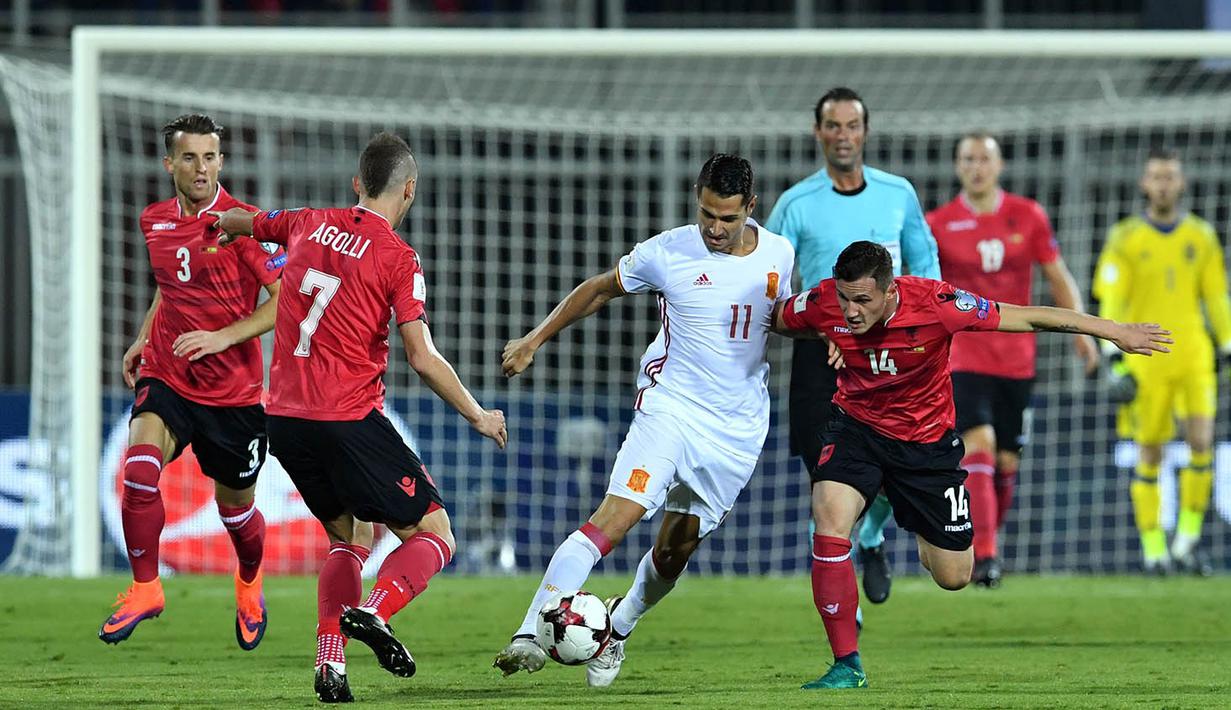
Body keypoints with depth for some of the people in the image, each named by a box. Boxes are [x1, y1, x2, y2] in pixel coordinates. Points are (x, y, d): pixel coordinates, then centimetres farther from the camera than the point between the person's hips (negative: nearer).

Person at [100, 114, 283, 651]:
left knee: (235, 508, 12)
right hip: (166, 379, 3)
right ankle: (144, 590, -9)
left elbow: (285, 298, -14)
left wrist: (224, 336, -24)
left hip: (234, 393, -3)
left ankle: (249, 584, 45)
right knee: (139, 471, -24)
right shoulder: (154, 222, 6)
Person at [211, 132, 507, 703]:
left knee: (351, 536, 23)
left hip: (284, 418, 6)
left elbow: (241, 221, 29)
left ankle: (330, 662, 5)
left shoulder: (308, 225, 9)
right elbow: (423, 358, -13)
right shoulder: (398, 258, -8)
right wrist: (478, 417, 0)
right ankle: (373, 612, -23)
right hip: (350, 420, -6)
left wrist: (219, 224, 53)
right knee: (434, 533, 4)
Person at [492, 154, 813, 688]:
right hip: (670, 404, -3)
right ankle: (530, 636, -27)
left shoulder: (778, 255, -1)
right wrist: (535, 340, 9)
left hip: (737, 431, 3)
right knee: (614, 517, -21)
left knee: (675, 551, 7)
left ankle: (619, 625, 36)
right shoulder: (667, 253, -8)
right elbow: (601, 289, 9)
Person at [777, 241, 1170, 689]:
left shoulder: (934, 304, -29)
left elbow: (1027, 318, -20)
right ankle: (847, 665, -18)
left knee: (953, 577, 6)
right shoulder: (822, 304, -22)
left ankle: (923, 533, 46)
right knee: (830, 518, -27)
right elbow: (772, 321, 3)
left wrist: (1114, 332, -15)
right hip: (857, 428, 1)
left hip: (926, 440, 0)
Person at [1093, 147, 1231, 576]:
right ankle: (1153, 550, 8)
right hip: (1145, 359, -2)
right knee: (1149, 455, 1)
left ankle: (1187, 541, 1)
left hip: (1194, 358, 2)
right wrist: (1114, 359, -13)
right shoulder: (1125, 239, 0)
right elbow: (1110, 302, -3)